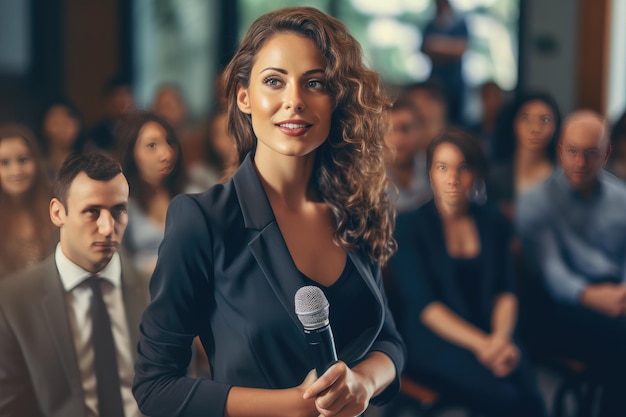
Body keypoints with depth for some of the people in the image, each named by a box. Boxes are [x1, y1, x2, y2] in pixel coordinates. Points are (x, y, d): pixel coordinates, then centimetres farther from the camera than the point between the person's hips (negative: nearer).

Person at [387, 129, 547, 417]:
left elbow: (505, 291, 7)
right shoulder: (409, 226, -1)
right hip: (431, 341, -3)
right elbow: (423, 303, -9)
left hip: (489, 335, 3)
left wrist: (501, 336, -15)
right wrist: (480, 344, -21)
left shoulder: (492, 222, 12)